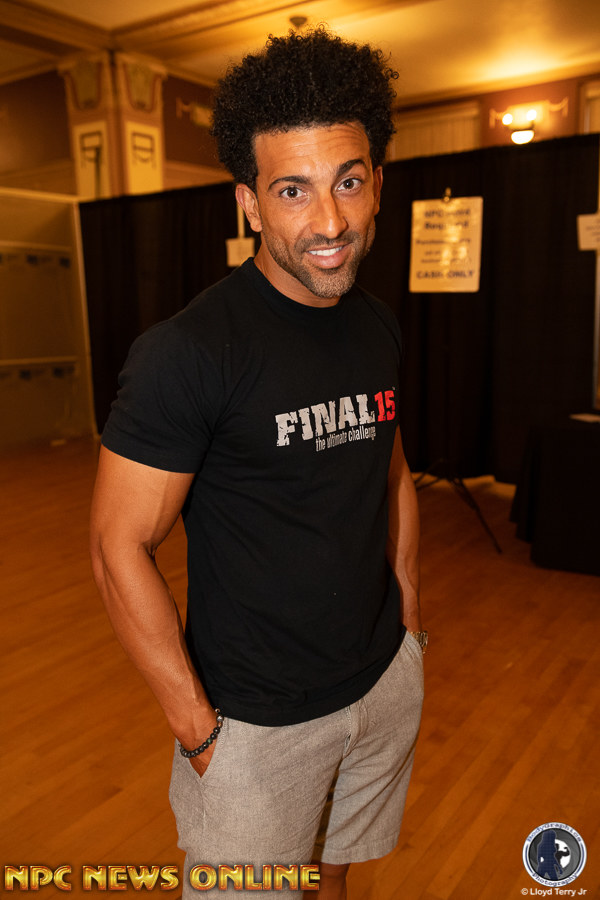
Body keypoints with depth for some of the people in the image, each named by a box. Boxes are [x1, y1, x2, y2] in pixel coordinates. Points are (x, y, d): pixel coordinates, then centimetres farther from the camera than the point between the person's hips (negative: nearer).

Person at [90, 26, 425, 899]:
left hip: (388, 681, 6)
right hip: (257, 719, -5)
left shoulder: (379, 329, -1)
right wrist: (197, 728, -15)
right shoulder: (189, 350, -22)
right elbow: (120, 548, -19)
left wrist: (410, 617, 10)